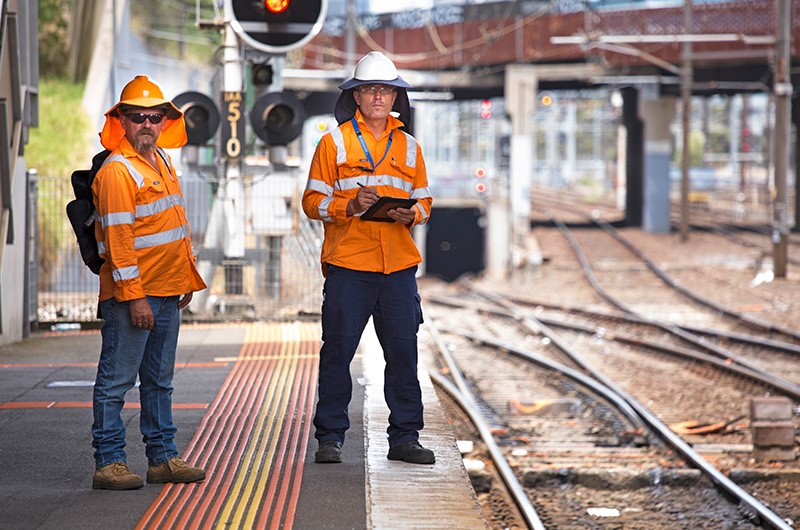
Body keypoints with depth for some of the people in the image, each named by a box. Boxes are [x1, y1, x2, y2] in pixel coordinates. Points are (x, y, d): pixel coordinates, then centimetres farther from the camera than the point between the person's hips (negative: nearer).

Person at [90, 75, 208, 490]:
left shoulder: (162, 160, 13)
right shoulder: (117, 170, -14)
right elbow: (118, 239, -19)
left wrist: (186, 277, 20)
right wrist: (134, 296, -22)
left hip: (168, 292, 9)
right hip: (131, 294, -9)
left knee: (159, 380, 14)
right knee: (116, 381, -3)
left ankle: (162, 457, 21)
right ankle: (108, 463, 1)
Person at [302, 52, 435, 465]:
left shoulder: (408, 147, 15)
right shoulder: (335, 142, 4)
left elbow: (424, 201, 17)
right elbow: (313, 201, 1)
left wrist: (412, 214, -6)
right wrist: (351, 205, -15)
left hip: (398, 265, 3)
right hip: (347, 264, -3)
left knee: (403, 352, 4)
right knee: (337, 352, -1)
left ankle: (405, 437, 12)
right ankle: (330, 437, 7)